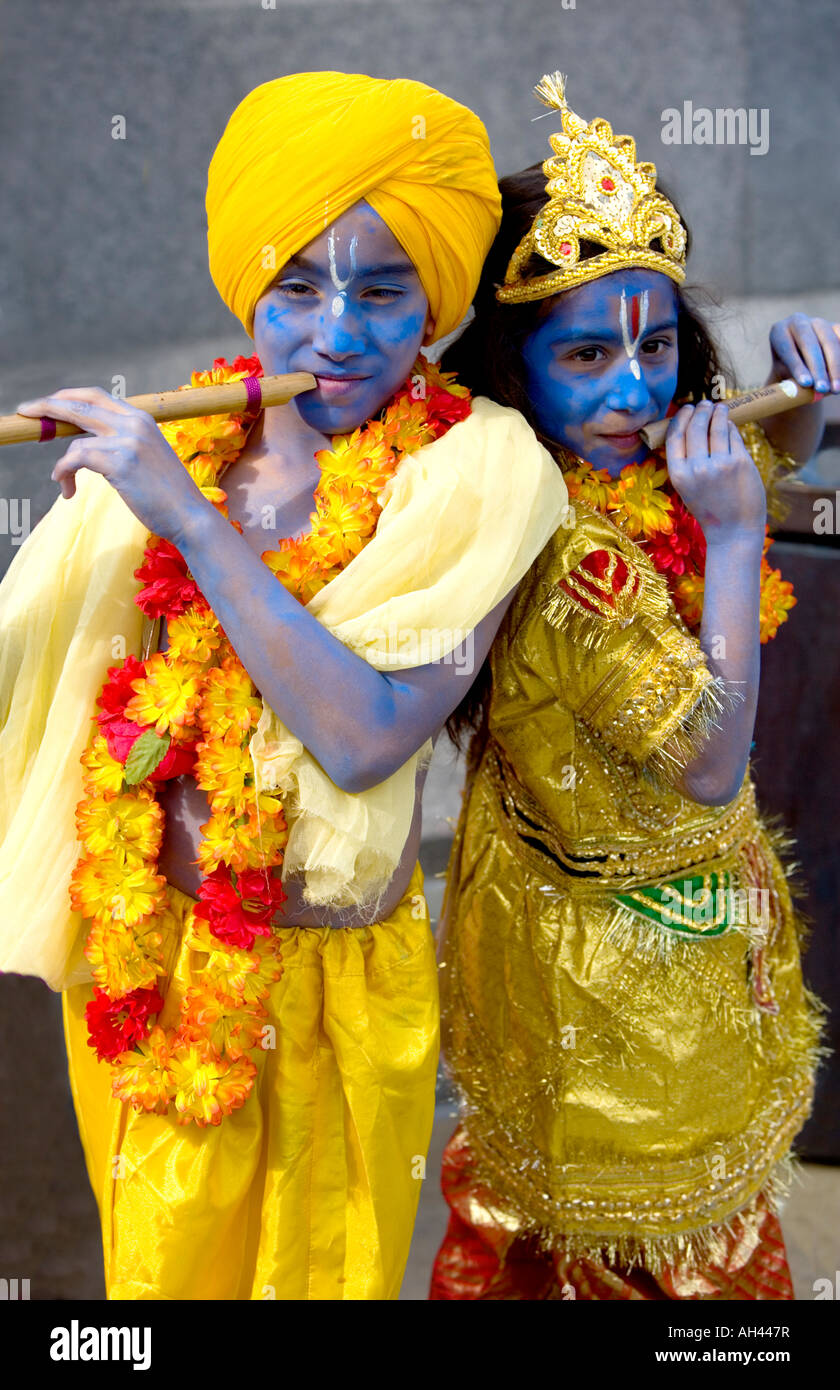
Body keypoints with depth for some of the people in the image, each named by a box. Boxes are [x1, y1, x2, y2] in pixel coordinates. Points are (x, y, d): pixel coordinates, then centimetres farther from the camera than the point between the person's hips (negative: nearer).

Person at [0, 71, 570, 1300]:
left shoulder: (473, 472, -16)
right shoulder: (168, 443, -5)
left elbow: (363, 738, -28)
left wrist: (194, 519, -28)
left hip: (328, 978, -3)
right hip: (139, 962, 4)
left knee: (316, 1265, 20)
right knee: (158, 1258, 27)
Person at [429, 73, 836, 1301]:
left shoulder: (638, 478, -8)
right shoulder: (559, 553, -32)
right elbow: (712, 766, -29)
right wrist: (732, 536, -32)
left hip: (684, 917, 8)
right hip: (610, 958, -8)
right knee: (628, 1240, 16)